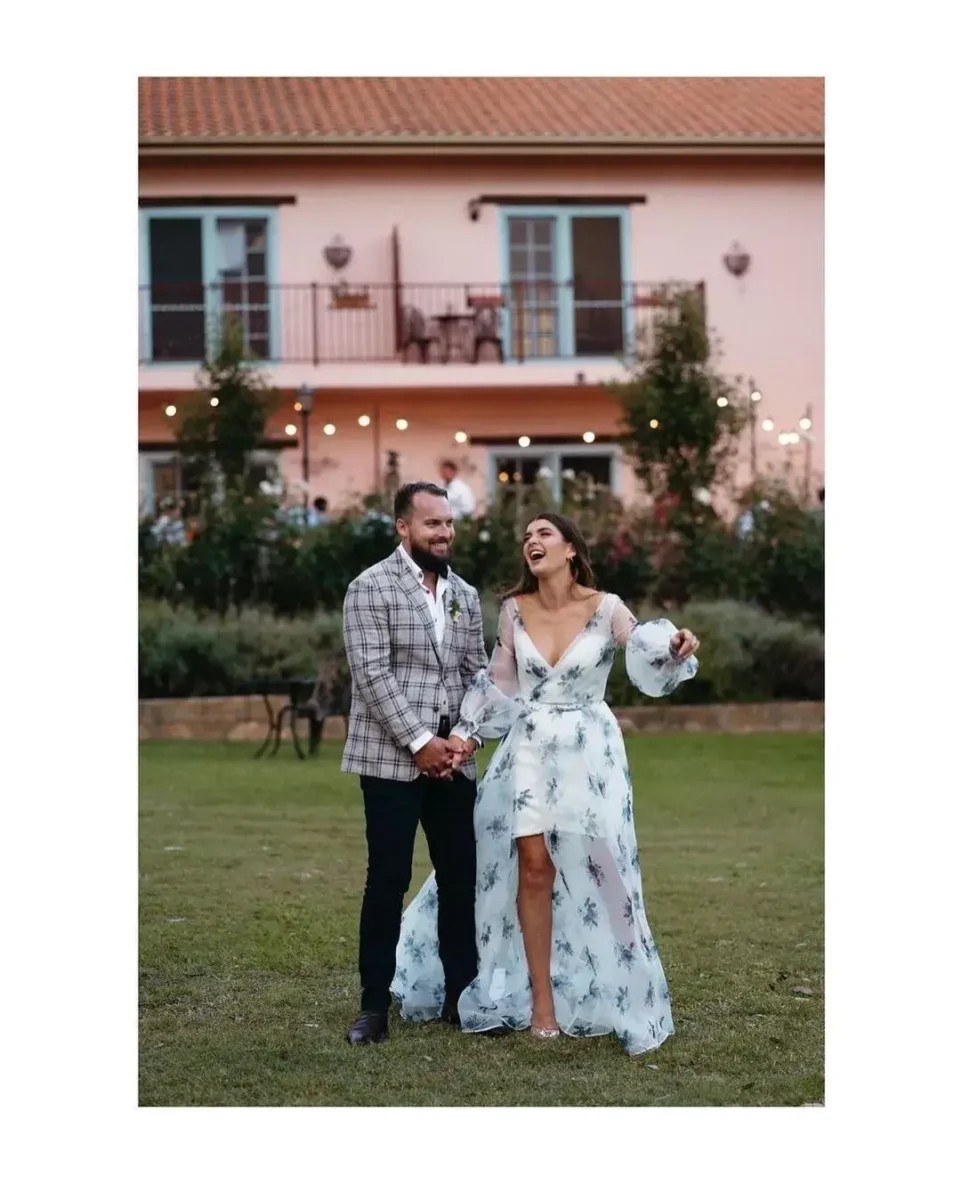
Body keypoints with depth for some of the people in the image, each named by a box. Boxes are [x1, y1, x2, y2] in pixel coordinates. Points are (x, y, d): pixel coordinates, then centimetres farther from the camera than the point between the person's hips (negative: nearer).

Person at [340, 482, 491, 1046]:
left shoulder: (465, 594, 13)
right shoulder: (371, 588, -5)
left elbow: (477, 672, 12)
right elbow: (372, 674, -12)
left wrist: (466, 739, -4)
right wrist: (420, 742, -16)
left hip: (452, 760, 5)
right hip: (392, 759, -5)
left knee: (460, 877, 6)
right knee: (388, 879, -3)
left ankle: (461, 994, 17)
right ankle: (375, 1004, 6)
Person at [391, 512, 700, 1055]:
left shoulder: (606, 608, -7)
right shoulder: (515, 609, 1)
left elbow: (648, 664, -12)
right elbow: (500, 682, 9)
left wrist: (677, 647, -32)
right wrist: (466, 733, 1)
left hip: (589, 750, -2)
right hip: (530, 747, 2)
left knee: (594, 868, 1)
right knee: (533, 866, -5)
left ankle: (608, 994, 16)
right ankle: (541, 1000, 3)